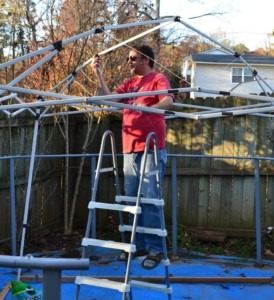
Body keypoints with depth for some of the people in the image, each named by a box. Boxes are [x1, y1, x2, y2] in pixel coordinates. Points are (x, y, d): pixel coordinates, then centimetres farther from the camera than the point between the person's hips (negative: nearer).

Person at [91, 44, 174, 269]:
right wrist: (98, 73, 0)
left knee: (150, 199, -8)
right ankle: (139, 245, 19)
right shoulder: (129, 84, 20)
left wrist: (147, 108, -36)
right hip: (130, 149, 7)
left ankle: (155, 249, -2)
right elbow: (109, 97, 8)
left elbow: (169, 101, -19)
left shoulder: (158, 79, -1)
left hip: (152, 149, -7)